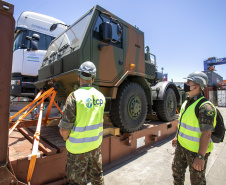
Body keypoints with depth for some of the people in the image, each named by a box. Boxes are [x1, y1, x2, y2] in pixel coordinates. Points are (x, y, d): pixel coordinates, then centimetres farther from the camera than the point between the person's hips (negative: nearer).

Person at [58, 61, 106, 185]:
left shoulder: (74, 97, -22)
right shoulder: (101, 96, -4)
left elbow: (64, 130, -18)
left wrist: (67, 140, 2)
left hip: (78, 148, -5)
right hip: (96, 144, 5)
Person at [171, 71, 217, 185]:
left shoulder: (205, 107, -25)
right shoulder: (186, 102, 4)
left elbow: (206, 134, -27)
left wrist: (200, 157, -25)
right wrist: (177, 137, 20)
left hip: (196, 150, -7)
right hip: (181, 146, 8)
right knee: (177, 170, 24)